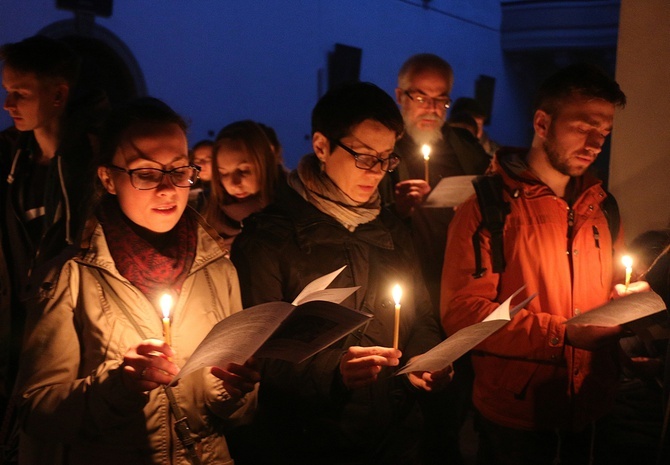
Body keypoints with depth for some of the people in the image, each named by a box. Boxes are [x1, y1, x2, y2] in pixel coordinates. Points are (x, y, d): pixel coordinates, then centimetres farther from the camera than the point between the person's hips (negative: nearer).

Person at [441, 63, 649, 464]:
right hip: (515, 413, -5)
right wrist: (561, 333, -25)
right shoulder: (489, 206, -15)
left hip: (592, 408, 6)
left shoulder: (601, 205, 5)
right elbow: (460, 312, -20)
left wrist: (632, 296, -7)